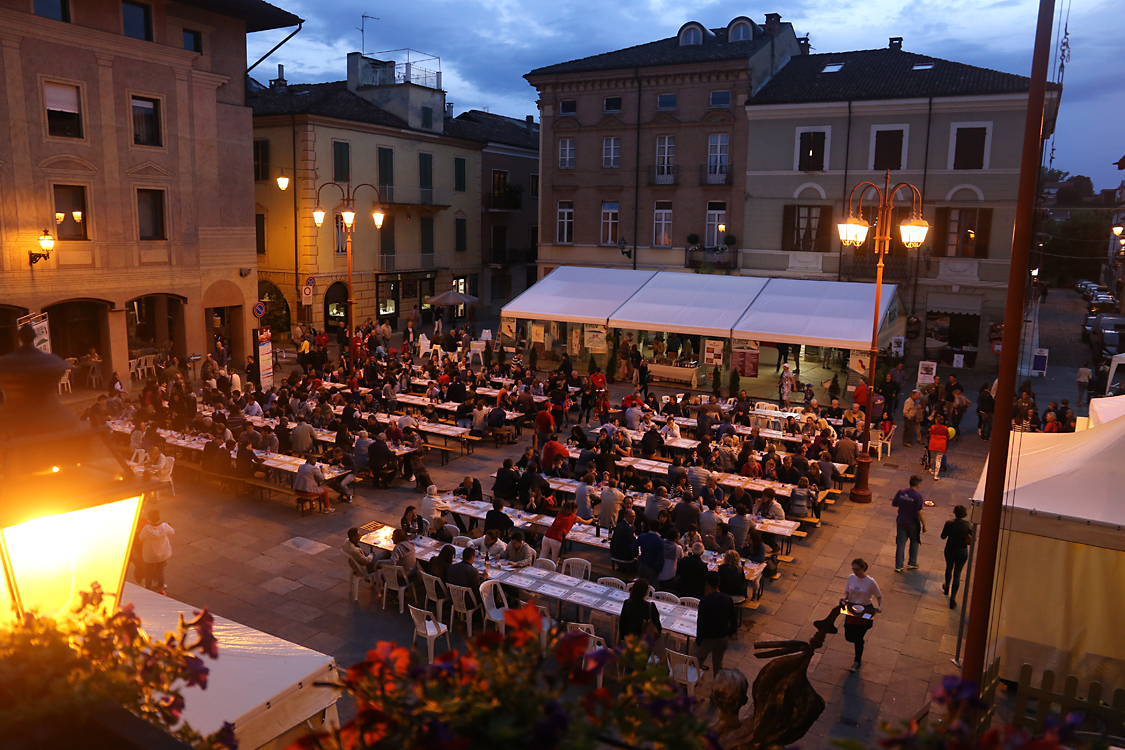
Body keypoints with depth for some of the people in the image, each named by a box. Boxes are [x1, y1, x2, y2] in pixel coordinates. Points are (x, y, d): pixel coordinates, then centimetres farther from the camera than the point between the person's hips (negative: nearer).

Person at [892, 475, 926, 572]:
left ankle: (898, 566, 13)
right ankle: (912, 563, 29)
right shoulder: (918, 495, -20)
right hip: (913, 523, -3)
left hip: (901, 521, 3)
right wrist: (924, 525, -9)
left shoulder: (901, 491, -6)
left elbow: (893, 504, 4)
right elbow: (919, 512, -19)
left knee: (900, 543, 10)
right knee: (914, 541, 21)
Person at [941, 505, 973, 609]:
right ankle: (953, 598, 2)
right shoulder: (969, 525, -16)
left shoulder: (949, 523, -16)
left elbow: (943, 536, -6)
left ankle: (947, 588, 49)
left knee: (949, 569, 26)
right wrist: (963, 540, 7)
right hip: (962, 552, -1)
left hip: (950, 550, 1)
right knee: (957, 574, 7)